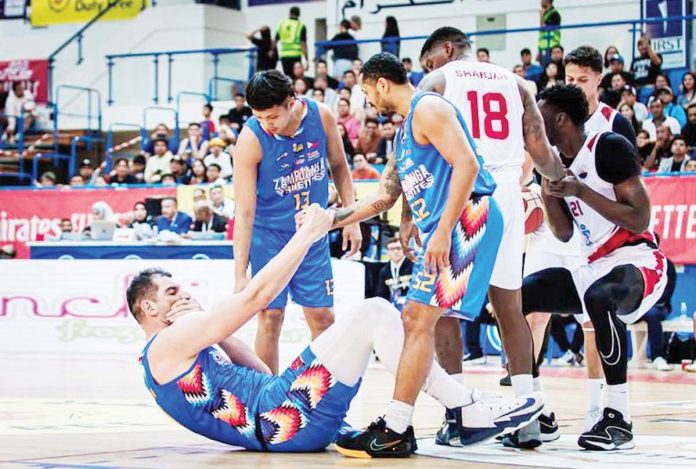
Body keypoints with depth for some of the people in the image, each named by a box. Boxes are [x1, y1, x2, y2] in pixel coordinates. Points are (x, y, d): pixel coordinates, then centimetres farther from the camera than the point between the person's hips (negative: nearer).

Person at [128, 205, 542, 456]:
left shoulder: (173, 355, 29)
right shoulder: (169, 344, -2)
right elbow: (255, 298, -8)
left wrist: (215, 331, 18)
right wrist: (307, 235, -3)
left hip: (283, 418, 10)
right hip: (284, 418, -10)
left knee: (376, 315, 12)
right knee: (373, 313, -14)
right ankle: (472, 411, -15)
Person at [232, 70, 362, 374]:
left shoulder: (321, 116, -15)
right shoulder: (250, 139, -24)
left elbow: (338, 166, 5)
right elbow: (244, 212, -23)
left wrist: (351, 220, 3)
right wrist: (240, 275, -26)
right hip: (268, 234, -3)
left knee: (322, 317, 3)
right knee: (270, 318, -5)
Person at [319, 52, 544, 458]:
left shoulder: (428, 108, -7)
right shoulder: (406, 128, 25)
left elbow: (466, 164, -19)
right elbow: (384, 197, 32)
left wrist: (443, 231, -23)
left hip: (467, 217, -11)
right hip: (443, 228, 11)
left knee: (419, 319, -14)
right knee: (418, 321, 11)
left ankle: (394, 429, -15)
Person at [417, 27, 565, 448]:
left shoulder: (437, 81, 9)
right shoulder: (514, 83, 18)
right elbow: (542, 154, 12)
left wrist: (408, 215, -2)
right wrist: (563, 179, 31)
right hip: (506, 195, 3)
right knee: (510, 307, 10)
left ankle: (456, 414, 2)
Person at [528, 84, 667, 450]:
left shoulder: (610, 147, -12)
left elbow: (640, 221, -18)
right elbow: (564, 234, 16)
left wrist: (580, 191, -21)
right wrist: (548, 194, 0)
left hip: (636, 261, -9)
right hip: (592, 267, 9)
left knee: (599, 297, -40)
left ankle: (619, 418, -31)